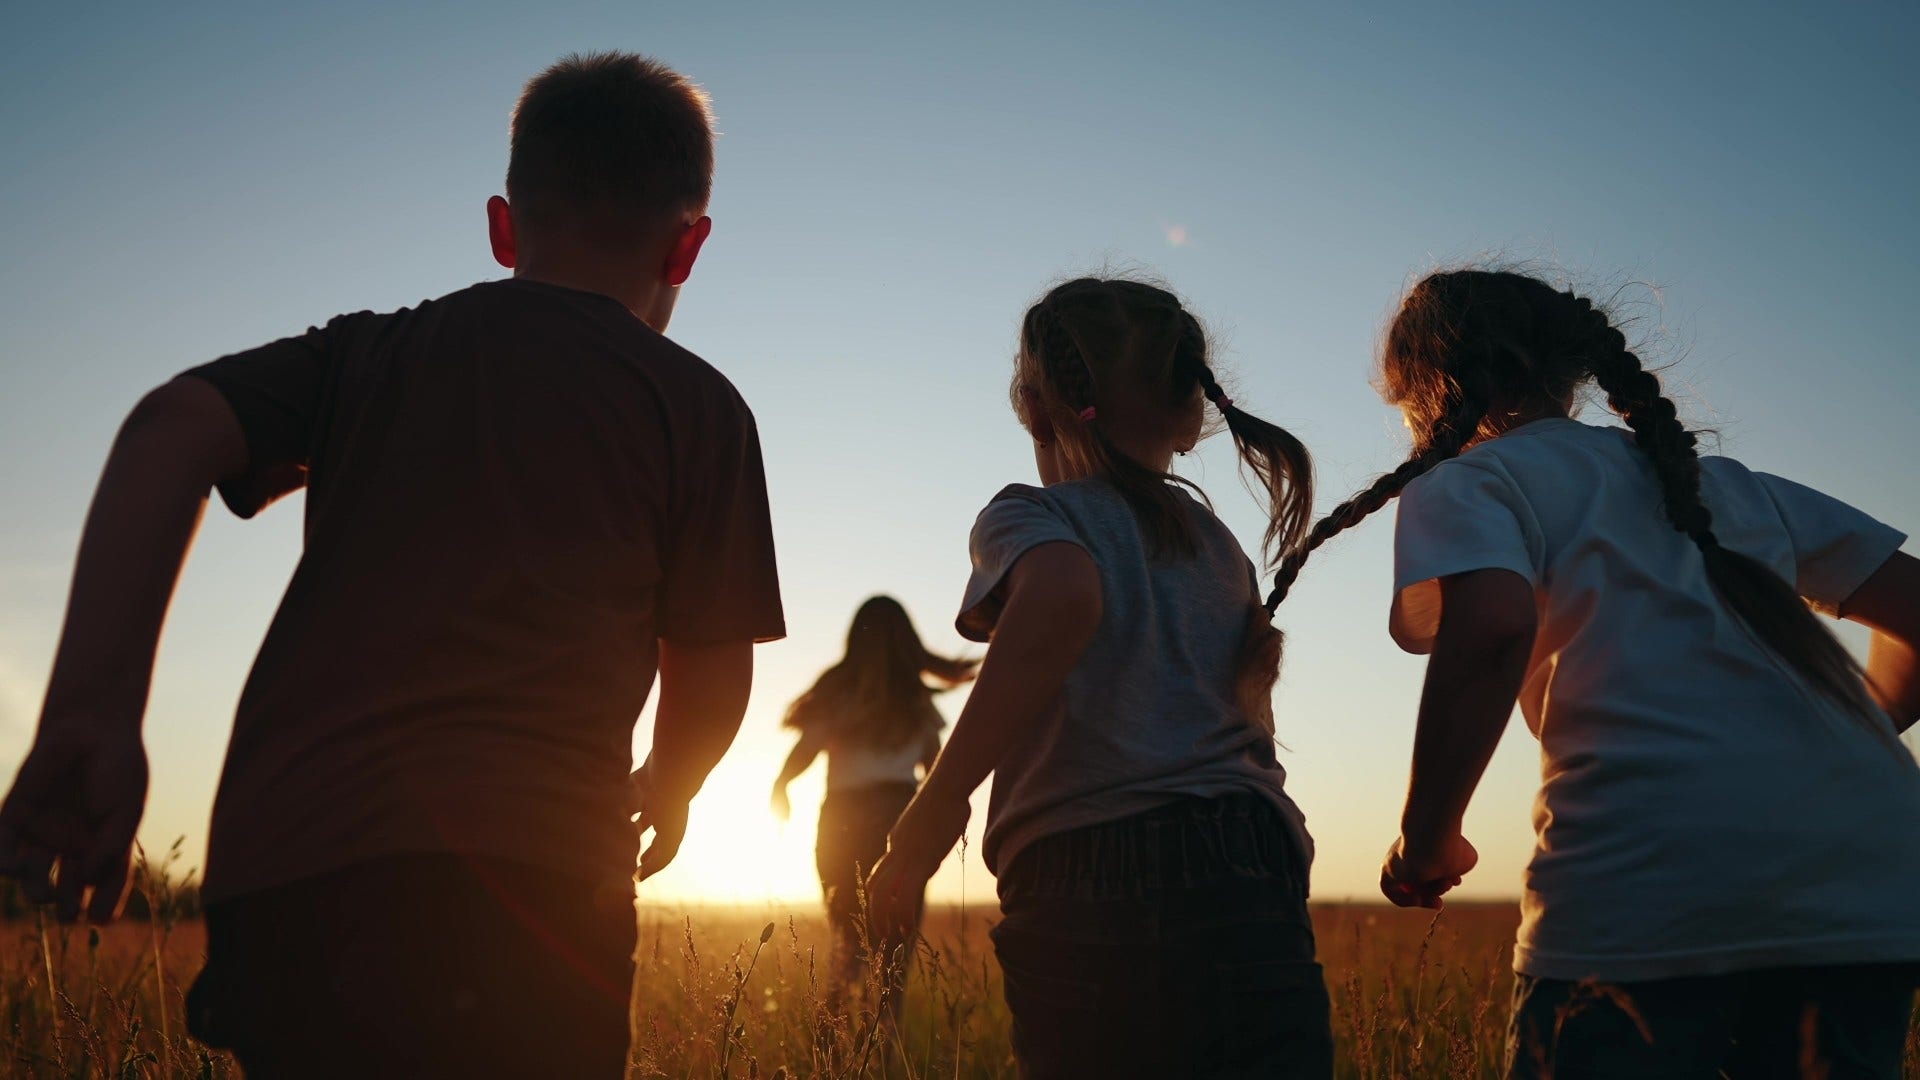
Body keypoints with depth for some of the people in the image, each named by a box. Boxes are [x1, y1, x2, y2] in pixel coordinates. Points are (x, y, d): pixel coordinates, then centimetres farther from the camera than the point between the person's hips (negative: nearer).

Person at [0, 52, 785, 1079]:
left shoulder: (366, 351, 18)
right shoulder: (696, 404, 10)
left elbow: (169, 430, 2)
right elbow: (713, 678, 9)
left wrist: (93, 715, -3)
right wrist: (667, 790, 30)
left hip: (278, 875, 4)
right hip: (521, 872, -4)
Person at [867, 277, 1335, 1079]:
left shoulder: (1028, 517, 3)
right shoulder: (1218, 545, 19)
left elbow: (1062, 595, -23)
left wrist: (933, 809, -21)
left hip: (1097, 890, -4)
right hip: (1258, 888, 4)